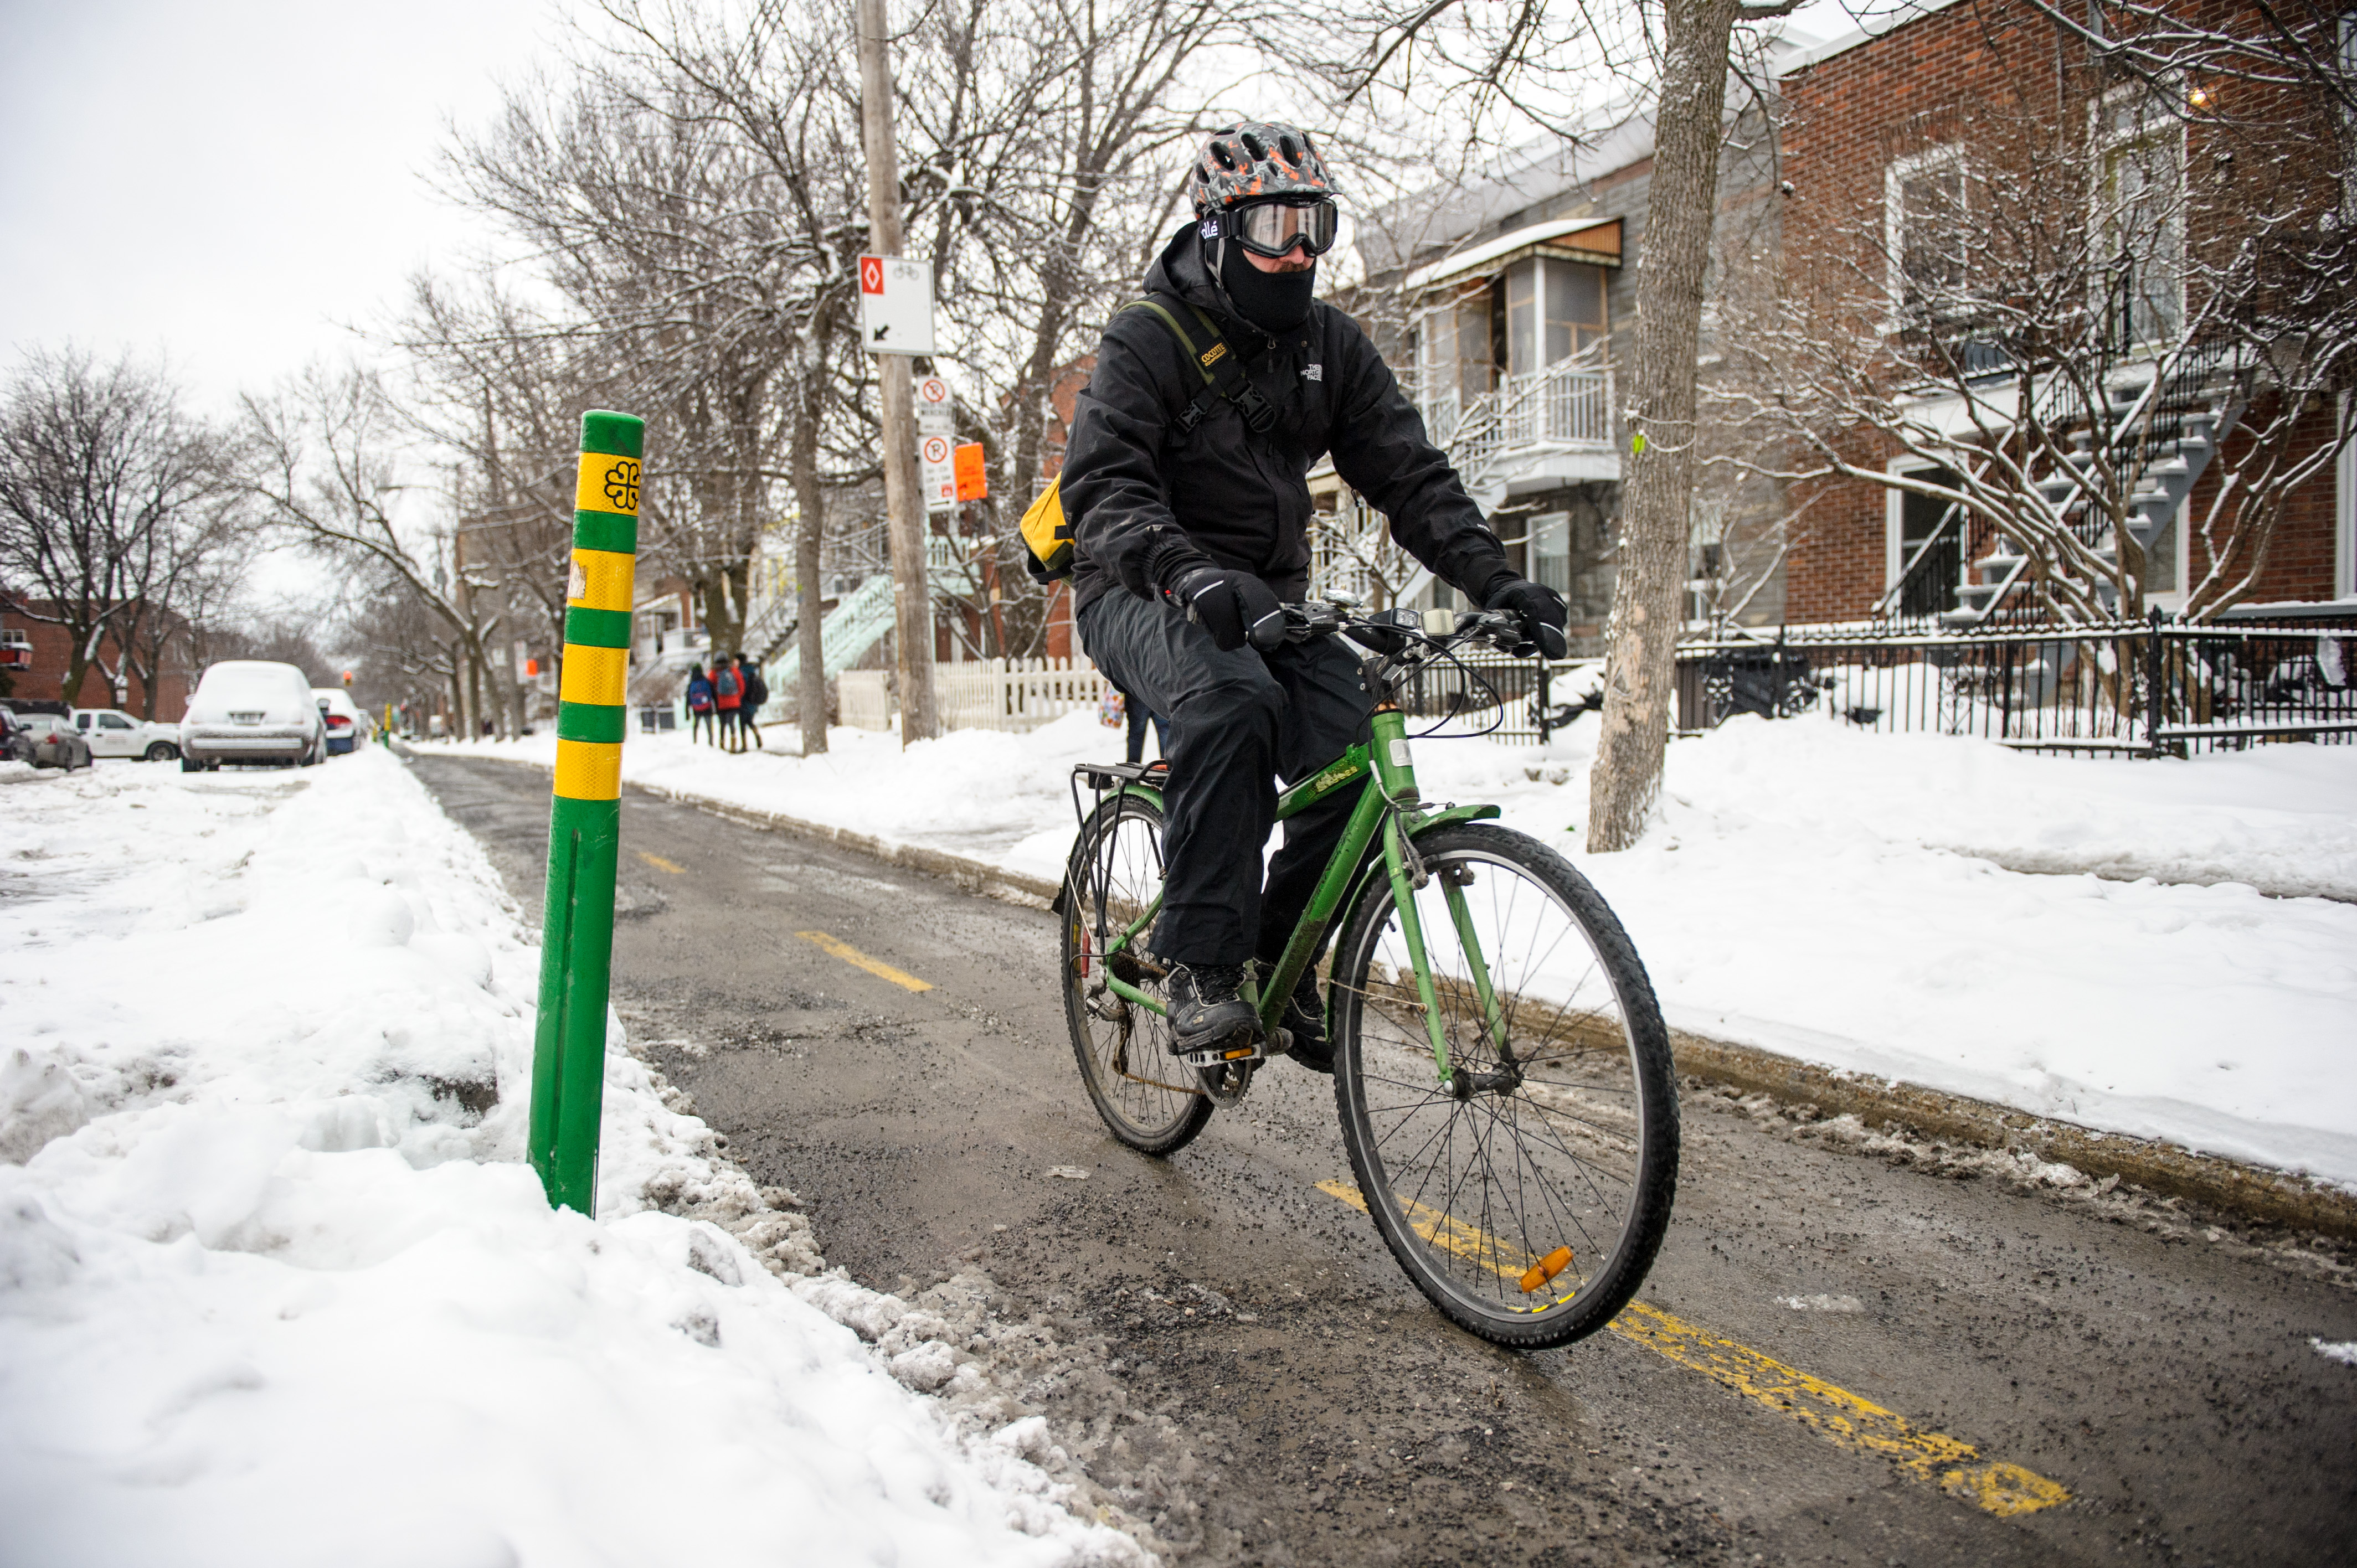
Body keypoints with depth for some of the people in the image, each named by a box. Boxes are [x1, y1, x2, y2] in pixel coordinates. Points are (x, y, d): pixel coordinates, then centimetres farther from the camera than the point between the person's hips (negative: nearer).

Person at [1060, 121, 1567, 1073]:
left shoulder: (1331, 345, 6)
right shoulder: (1148, 341, -10)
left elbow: (1409, 474, 1)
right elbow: (1101, 483, -24)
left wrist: (1496, 580, -15)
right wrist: (1192, 575, -44)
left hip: (1268, 598, 5)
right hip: (1146, 599, -5)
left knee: (1350, 747, -22)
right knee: (1232, 698, -37)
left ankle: (1286, 966, 1)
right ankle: (1202, 968, -28)